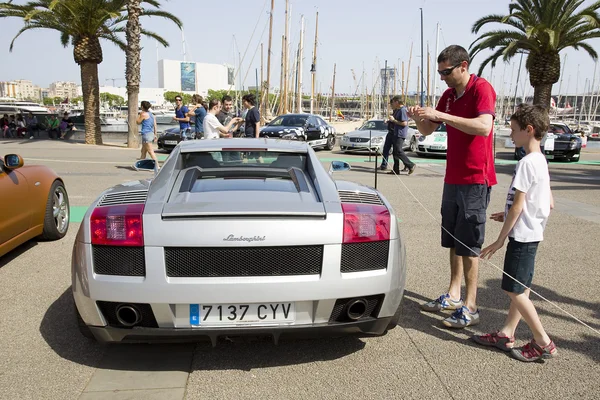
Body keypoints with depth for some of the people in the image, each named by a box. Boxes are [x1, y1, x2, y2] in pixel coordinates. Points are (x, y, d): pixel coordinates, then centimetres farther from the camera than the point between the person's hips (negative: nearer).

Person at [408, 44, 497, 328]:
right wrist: (419, 117, -7)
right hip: (453, 178, 8)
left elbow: (484, 127, -27)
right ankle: (453, 296, 23)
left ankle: (470, 307, 4)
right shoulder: (448, 95, 12)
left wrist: (441, 115, -28)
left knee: (468, 244, -5)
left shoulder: (481, 89, -11)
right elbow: (427, 130, 15)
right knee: (453, 241, 12)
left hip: (475, 180, -8)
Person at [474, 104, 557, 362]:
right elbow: (548, 203, 16)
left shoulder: (526, 163, -19)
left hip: (522, 235, -10)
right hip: (531, 234, 10)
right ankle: (506, 334, 23)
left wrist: (500, 239, -13)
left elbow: (517, 206, -20)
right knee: (520, 288, 13)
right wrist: (508, 215, 14)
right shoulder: (540, 161, 10)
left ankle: (543, 343, 8)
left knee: (514, 290, -1)